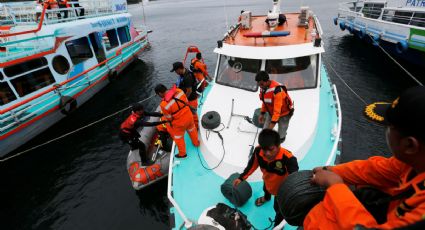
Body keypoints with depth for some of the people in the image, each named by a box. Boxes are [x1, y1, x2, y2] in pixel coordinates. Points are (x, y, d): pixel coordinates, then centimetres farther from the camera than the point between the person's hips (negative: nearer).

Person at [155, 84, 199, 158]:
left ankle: (182, 154, 43)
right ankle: (196, 143, 59)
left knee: (178, 138, 22)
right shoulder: (179, 91, -14)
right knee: (192, 130, 33)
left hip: (179, 123, -5)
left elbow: (169, 118, -13)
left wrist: (171, 124, 9)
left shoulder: (164, 104, -26)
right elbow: (187, 102, 0)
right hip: (189, 116, 5)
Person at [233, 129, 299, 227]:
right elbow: (252, 164, -15)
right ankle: (266, 198, 80)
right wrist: (241, 178, -11)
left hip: (281, 188, -4)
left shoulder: (288, 158, -47)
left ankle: (278, 224, 58)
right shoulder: (258, 151, -34)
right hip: (267, 180, 4)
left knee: (278, 208, 22)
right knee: (266, 189, 40)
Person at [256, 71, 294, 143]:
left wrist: (273, 122, -34)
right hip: (271, 112, 6)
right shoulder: (263, 88, -11)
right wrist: (262, 113, 5)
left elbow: (278, 108, -36)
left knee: (280, 136, 8)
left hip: (284, 113, -6)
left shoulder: (277, 89, -37)